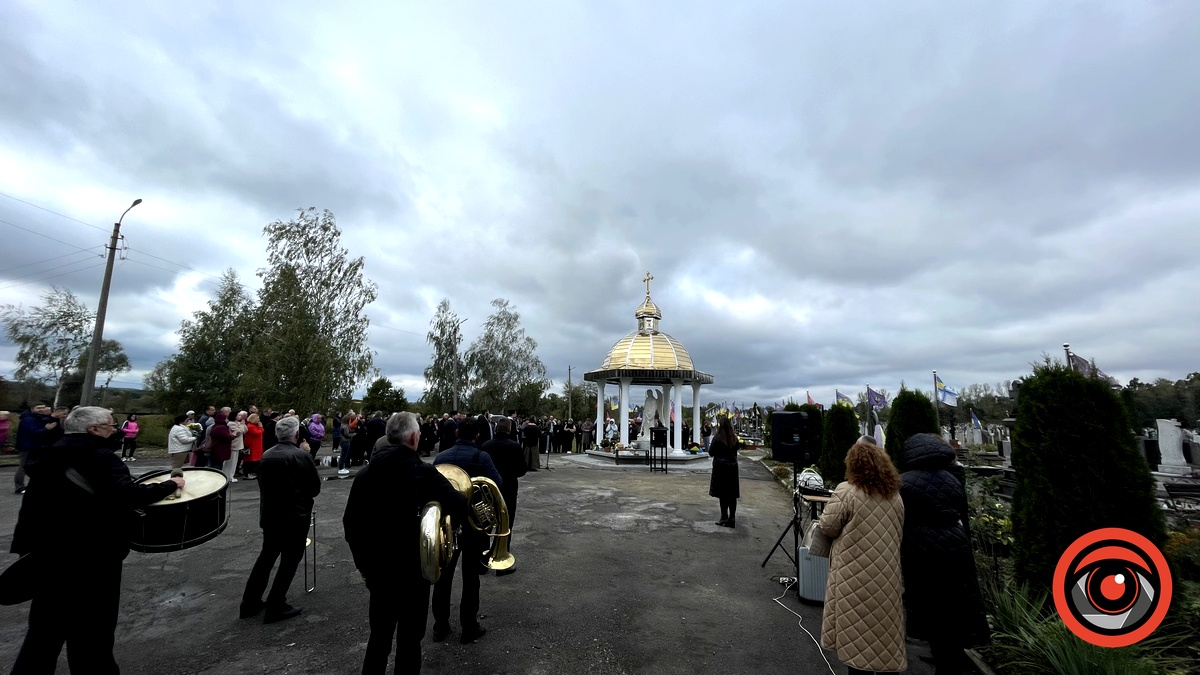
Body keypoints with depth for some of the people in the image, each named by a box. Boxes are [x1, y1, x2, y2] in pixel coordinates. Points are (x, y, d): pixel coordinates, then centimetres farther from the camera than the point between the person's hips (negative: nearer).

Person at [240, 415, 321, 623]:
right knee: (289, 560, 6)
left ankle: (250, 602, 28)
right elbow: (316, 487, -10)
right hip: (295, 517, -6)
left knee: (266, 556, 21)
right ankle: (275, 607, 11)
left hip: (269, 515, 6)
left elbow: (262, 484, 9)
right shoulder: (302, 456, -18)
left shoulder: (265, 455, 1)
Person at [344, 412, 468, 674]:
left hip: (377, 569, 5)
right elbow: (461, 508, -23)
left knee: (379, 636, 22)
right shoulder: (423, 474, -19)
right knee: (409, 640, 11)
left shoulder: (364, 475, 0)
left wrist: (363, 562, 16)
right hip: (413, 569, -5)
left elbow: (350, 523, 6)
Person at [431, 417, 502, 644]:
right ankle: (469, 628, 19)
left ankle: (440, 626, 28)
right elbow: (498, 486, -19)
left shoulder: (440, 457, -3)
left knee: (443, 575, 17)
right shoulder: (481, 457, -15)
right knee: (470, 577, 9)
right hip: (474, 523, -3)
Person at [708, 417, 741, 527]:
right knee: (732, 493, 10)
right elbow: (735, 451, 10)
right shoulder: (734, 438, 0)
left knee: (722, 494, 3)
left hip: (720, 467, -4)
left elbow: (711, 452, -6)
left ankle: (724, 517, 7)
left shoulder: (717, 439, -14)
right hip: (733, 467, 4)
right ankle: (732, 517, 15)